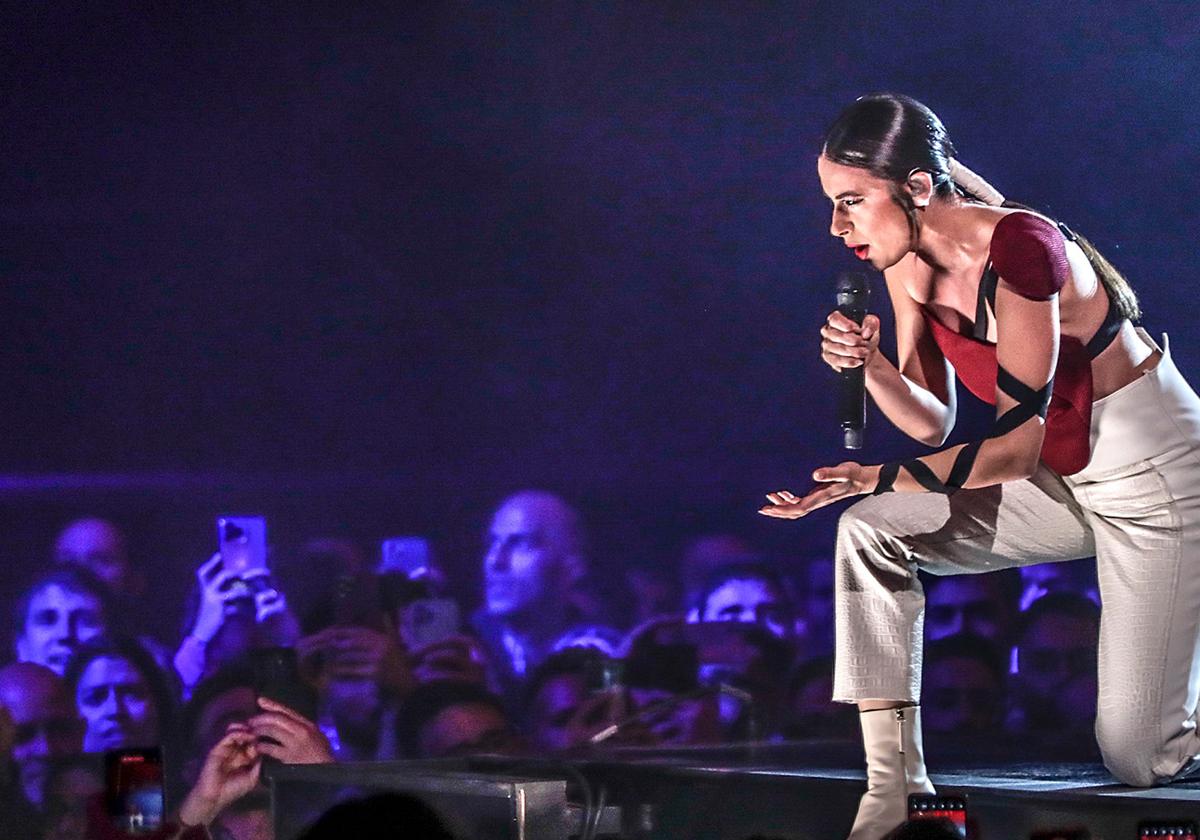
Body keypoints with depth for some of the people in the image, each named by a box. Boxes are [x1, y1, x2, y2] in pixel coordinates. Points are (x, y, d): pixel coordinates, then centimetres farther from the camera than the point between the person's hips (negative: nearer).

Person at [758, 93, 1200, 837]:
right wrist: (868, 365, -19)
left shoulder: (1017, 249, -30)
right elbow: (932, 421, 0)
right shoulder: (908, 261, -5)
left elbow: (1016, 446, -27)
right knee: (871, 532, -16)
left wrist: (874, 479, -32)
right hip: (1063, 477, 7)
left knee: (1139, 762, -6)